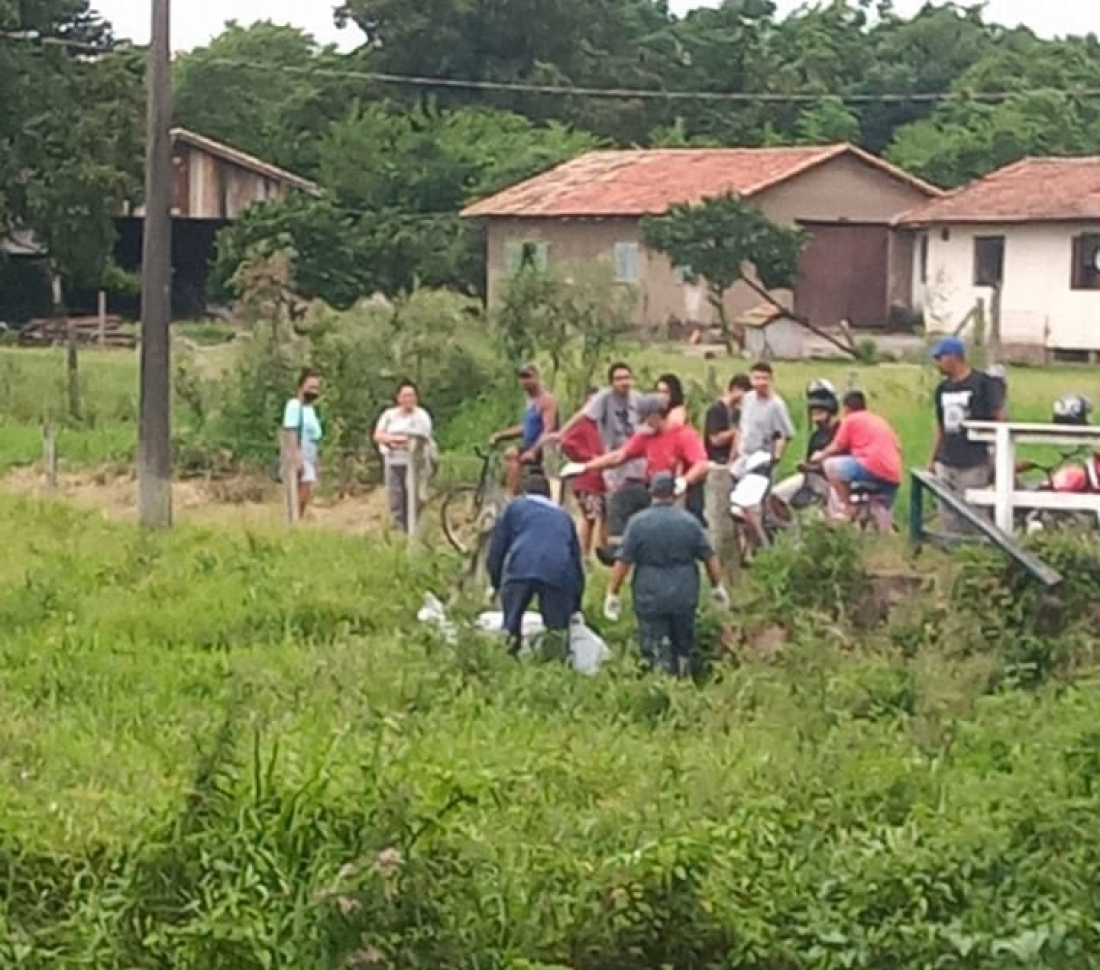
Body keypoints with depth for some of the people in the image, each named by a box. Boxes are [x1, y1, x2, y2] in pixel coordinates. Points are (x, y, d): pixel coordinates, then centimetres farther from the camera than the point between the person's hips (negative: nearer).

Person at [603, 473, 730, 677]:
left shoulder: (638, 522, -7)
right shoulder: (690, 521, -1)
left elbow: (623, 562, -8)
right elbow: (709, 557, 2)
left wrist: (612, 594, 0)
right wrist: (718, 587, 14)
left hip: (650, 599, -2)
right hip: (684, 597, 3)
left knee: (656, 652, -1)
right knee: (683, 648, 19)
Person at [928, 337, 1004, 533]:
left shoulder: (983, 383, -6)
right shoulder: (943, 388, 14)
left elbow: (997, 420, -6)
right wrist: (932, 459, 18)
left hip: (973, 465, -6)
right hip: (945, 464, 6)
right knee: (948, 516, 6)